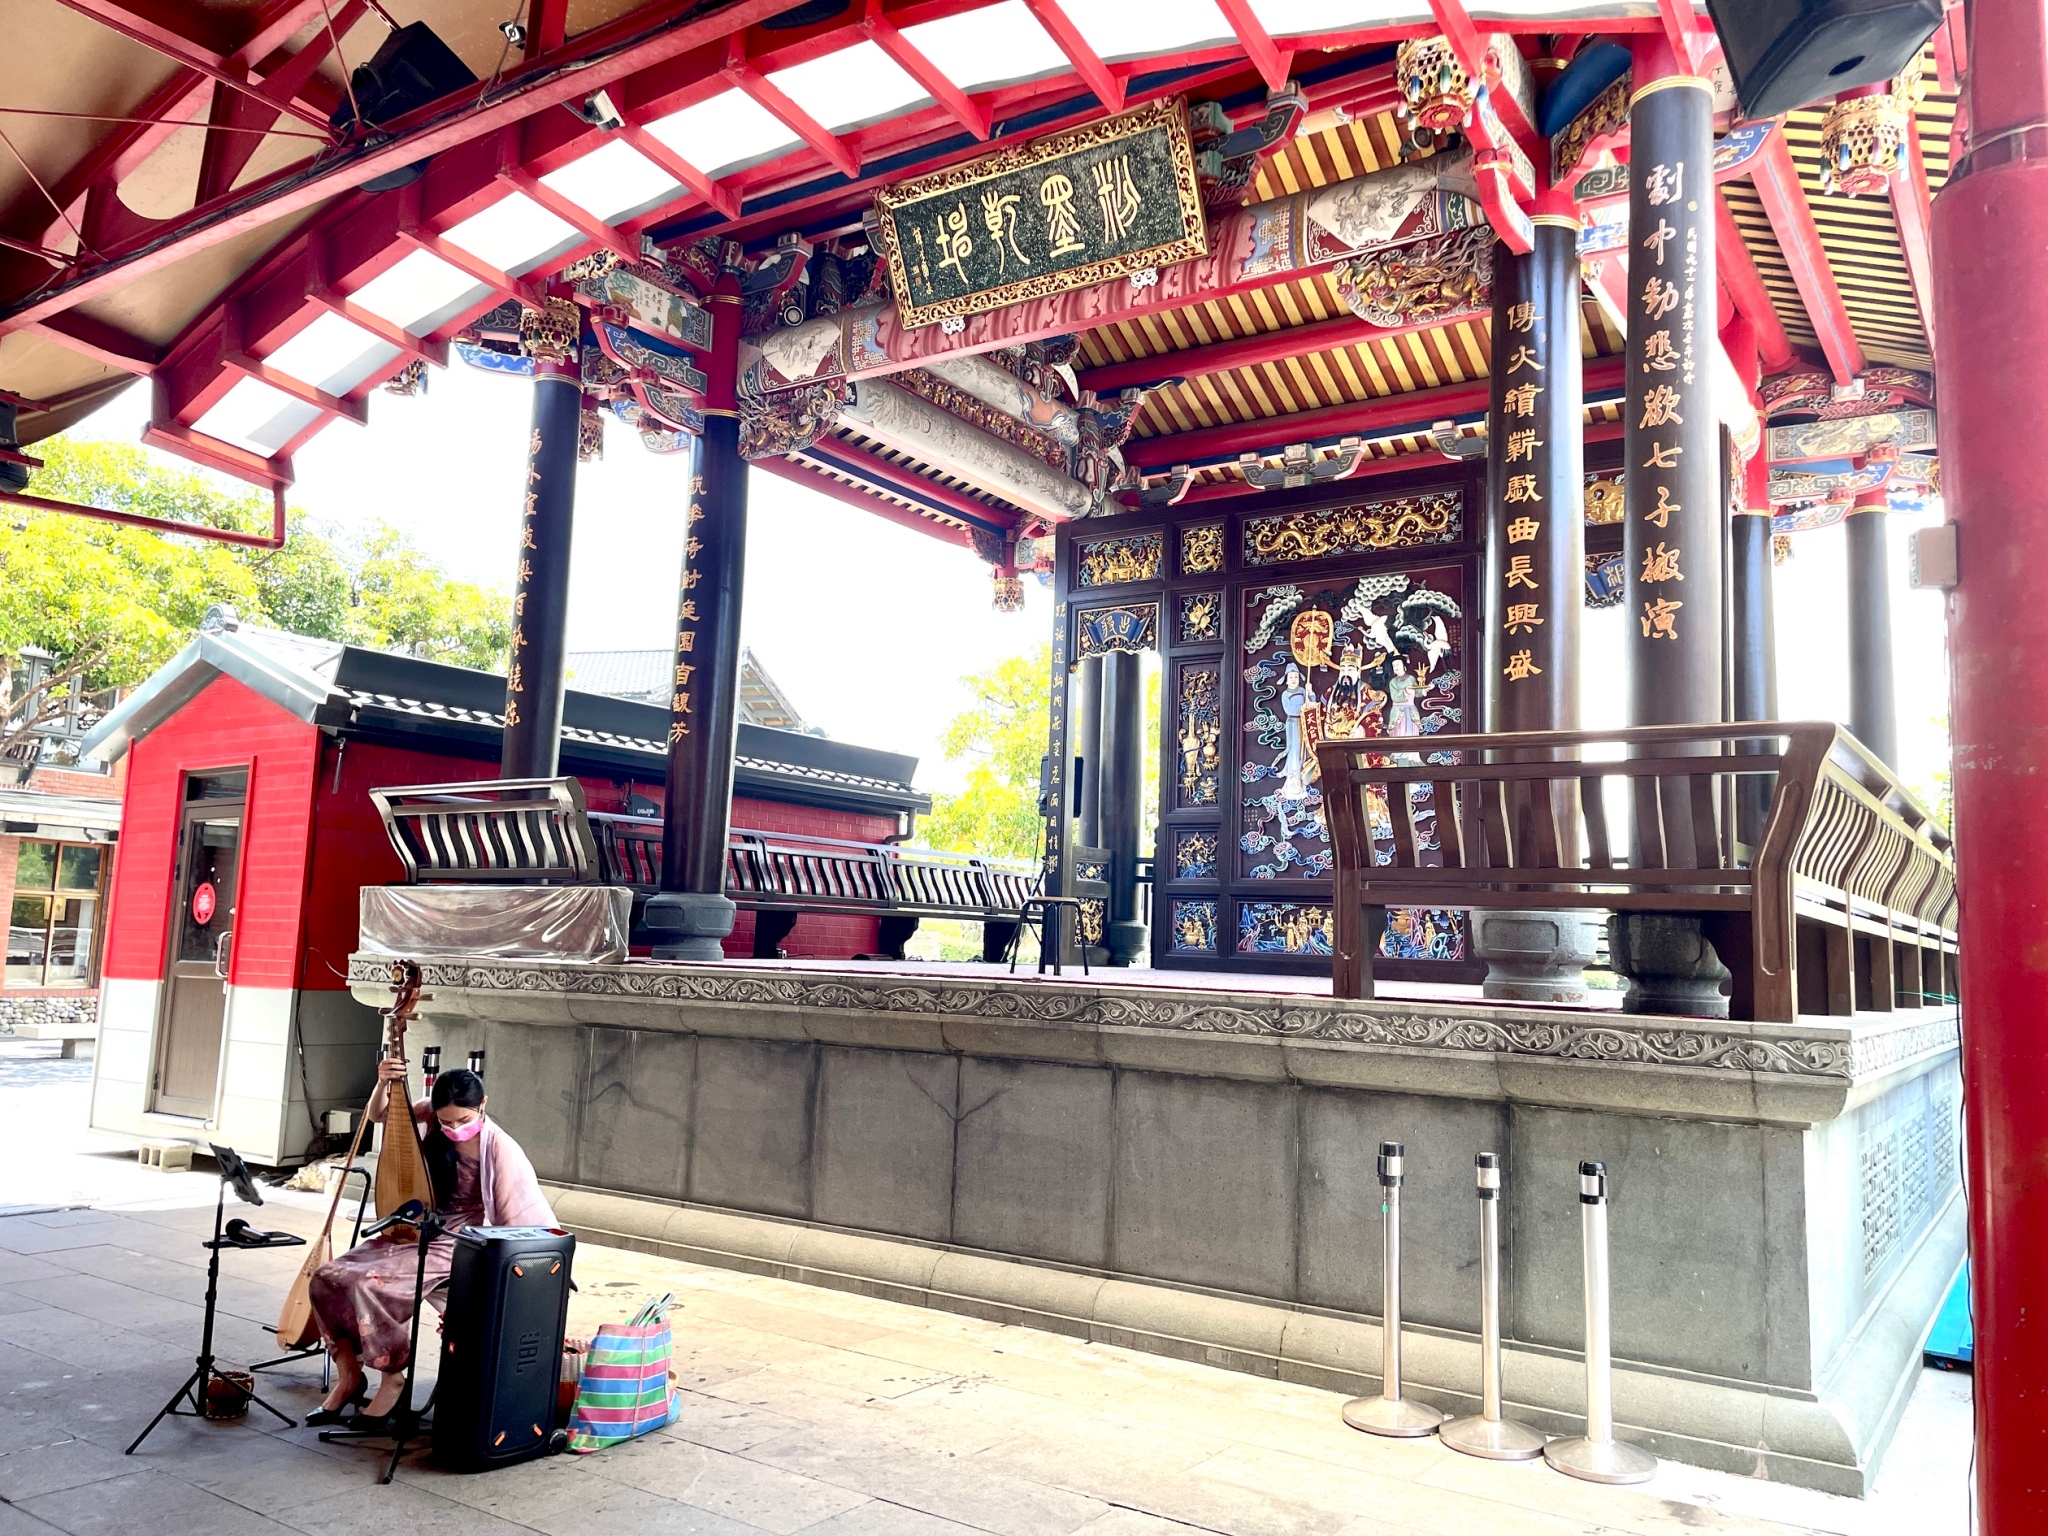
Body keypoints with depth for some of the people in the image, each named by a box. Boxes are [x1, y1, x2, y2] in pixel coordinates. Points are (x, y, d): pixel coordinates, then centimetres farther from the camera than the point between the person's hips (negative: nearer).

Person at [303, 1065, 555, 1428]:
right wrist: (383, 1084, -13)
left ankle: (393, 1378, -7)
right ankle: (349, 1378, 7)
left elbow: (521, 1215, -17)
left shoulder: (498, 1148, -19)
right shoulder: (432, 1116, -4)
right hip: (414, 1230, 7)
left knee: (373, 1284, -27)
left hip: (454, 1243, -7)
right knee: (328, 1278, -9)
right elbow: (377, 1115, 8)